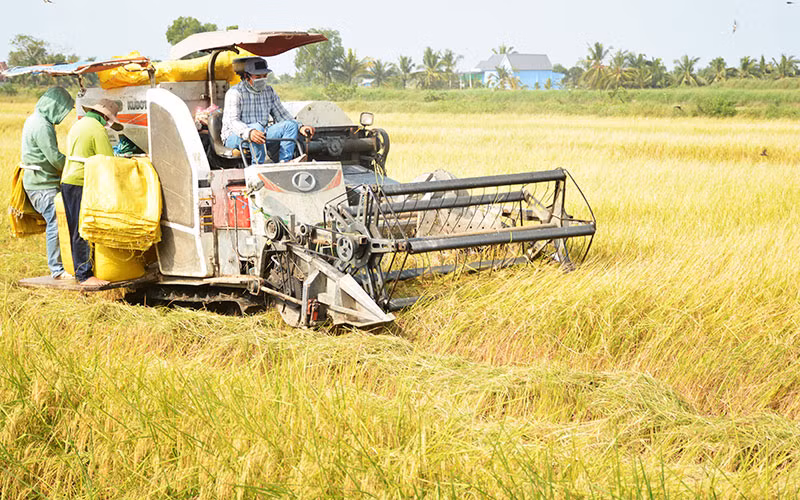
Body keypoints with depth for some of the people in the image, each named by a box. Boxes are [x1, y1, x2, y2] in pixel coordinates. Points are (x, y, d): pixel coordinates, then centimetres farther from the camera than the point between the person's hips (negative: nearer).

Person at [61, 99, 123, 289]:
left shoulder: (78, 125, 20)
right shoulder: (97, 130, -11)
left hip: (68, 182, 10)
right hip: (81, 185, -10)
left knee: (77, 230, 14)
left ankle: (79, 271, 19)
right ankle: (84, 275, -8)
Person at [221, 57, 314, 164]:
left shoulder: (269, 91, 10)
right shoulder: (234, 93, -12)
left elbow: (281, 115, 12)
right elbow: (233, 121, -24)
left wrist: (300, 127, -7)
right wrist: (249, 132, -46)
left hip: (261, 135, 7)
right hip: (234, 137, -6)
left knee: (290, 125, -12)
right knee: (257, 126, -36)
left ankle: (284, 162, -30)